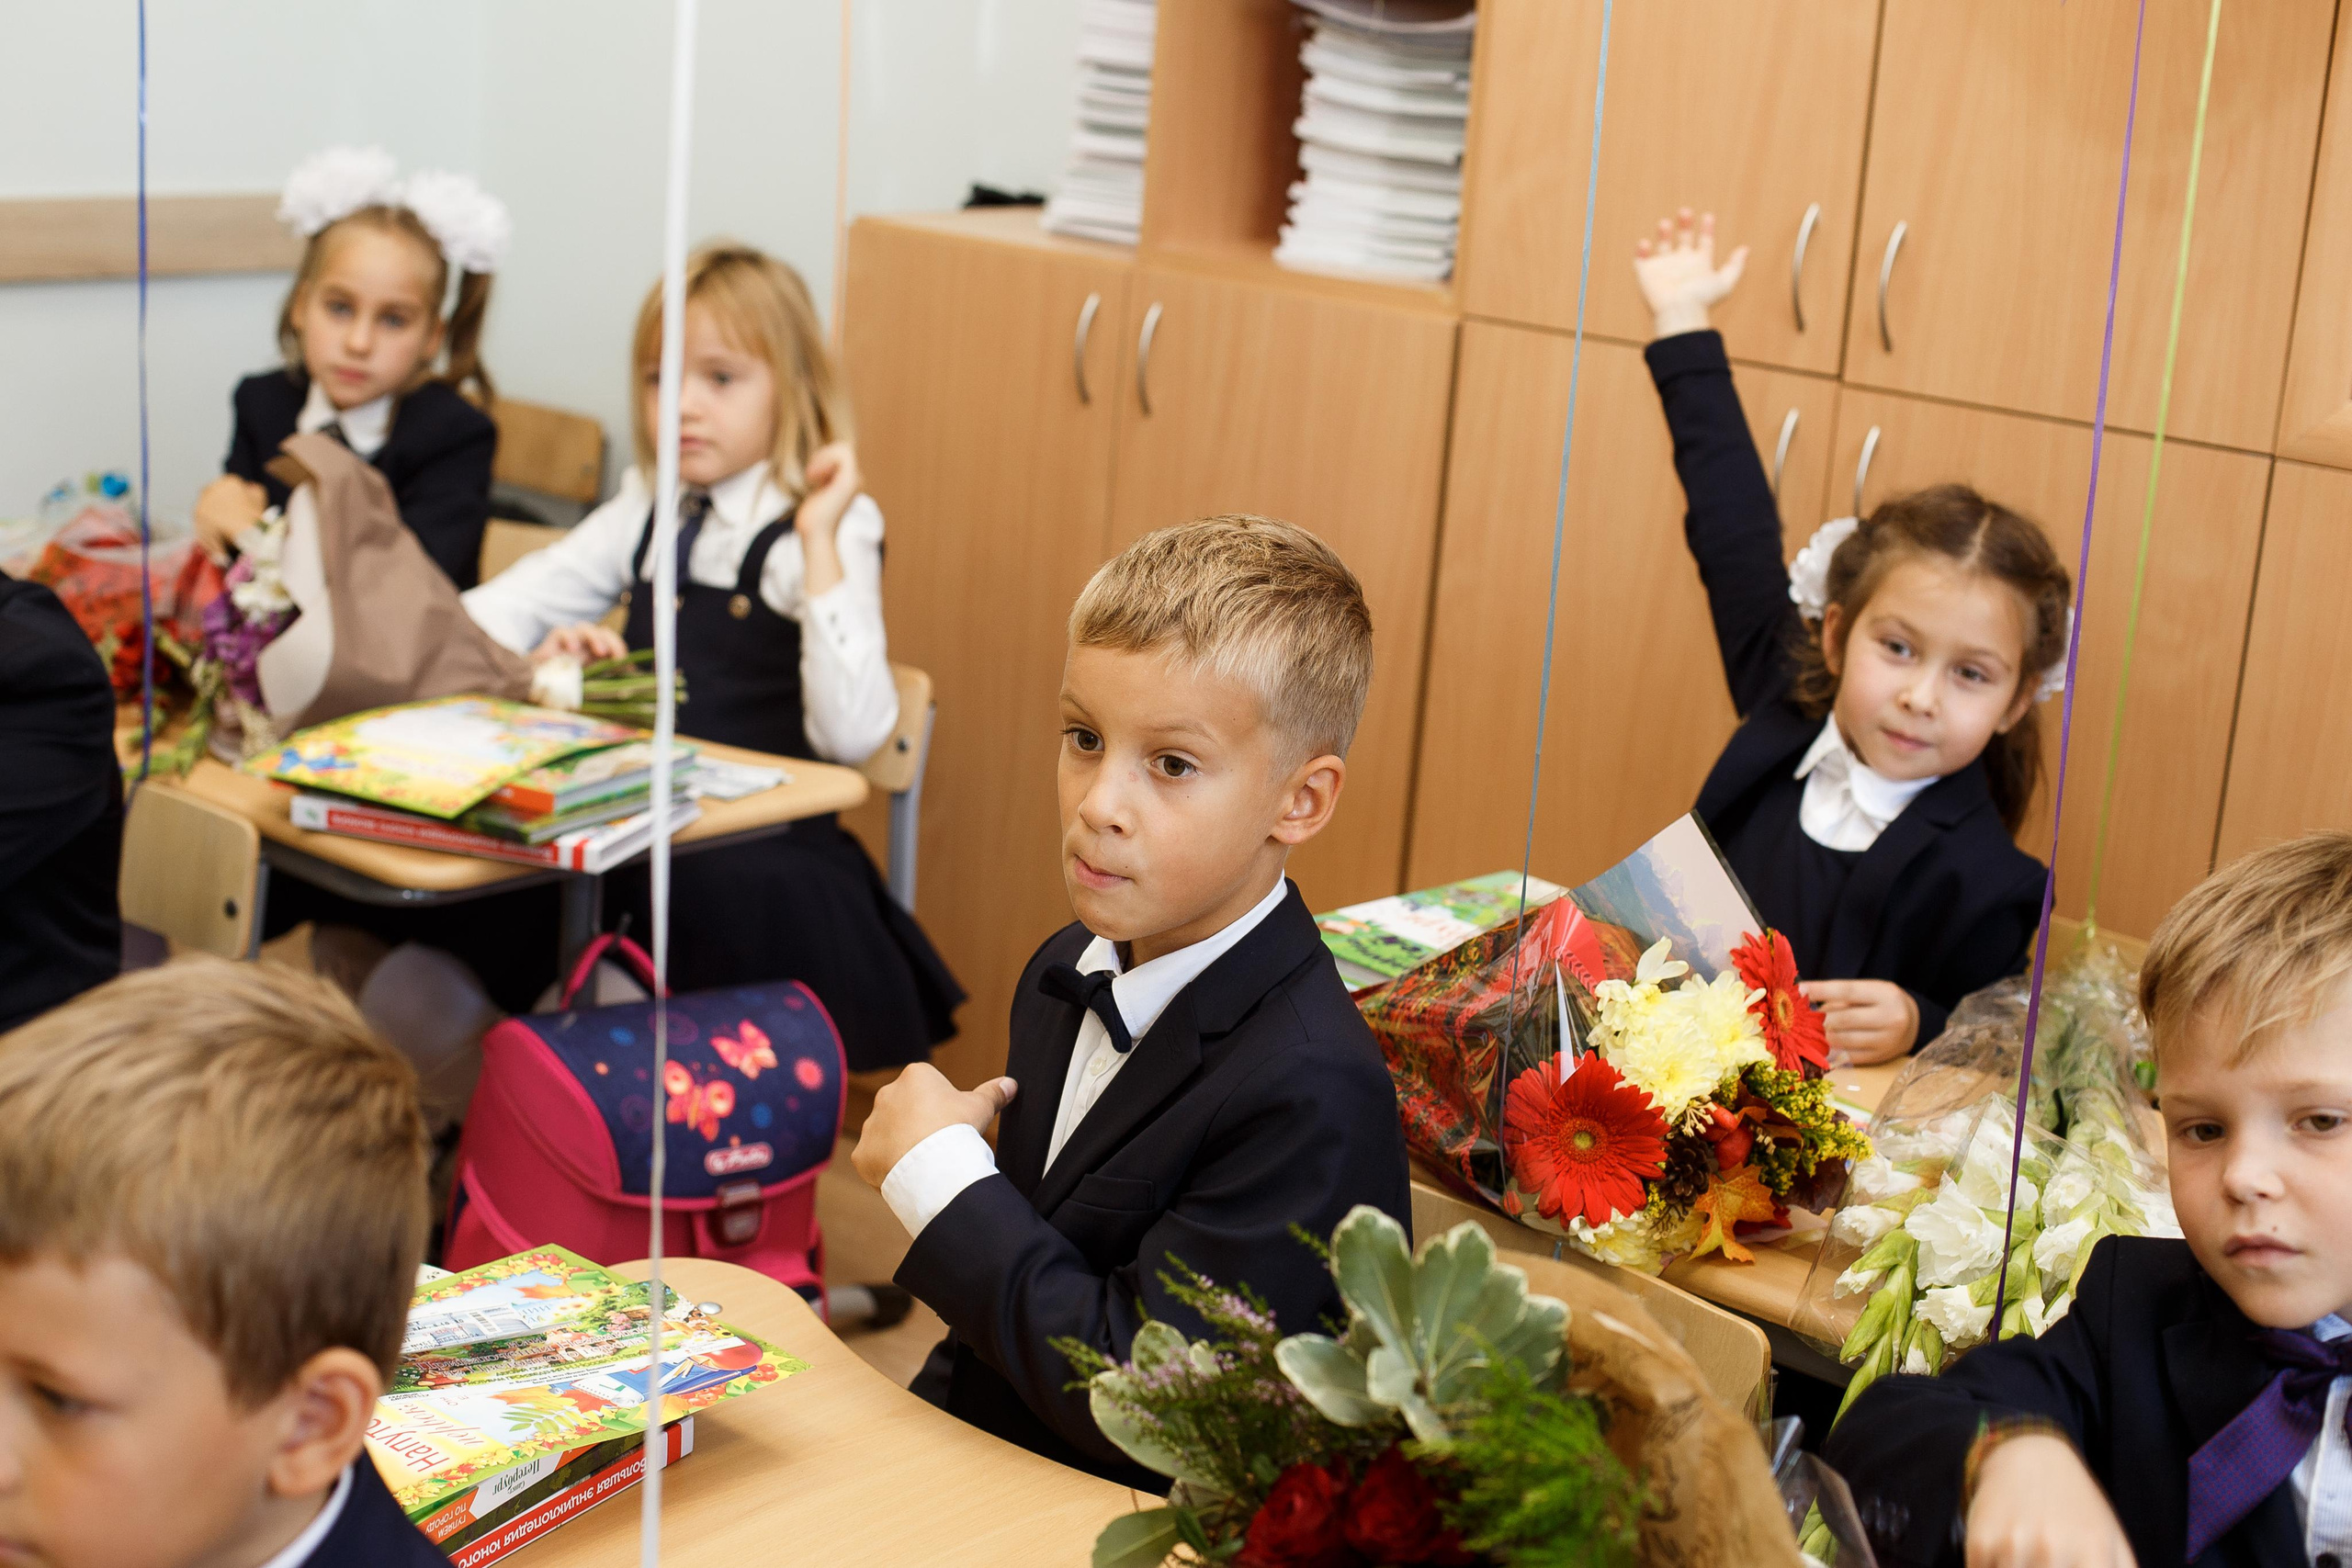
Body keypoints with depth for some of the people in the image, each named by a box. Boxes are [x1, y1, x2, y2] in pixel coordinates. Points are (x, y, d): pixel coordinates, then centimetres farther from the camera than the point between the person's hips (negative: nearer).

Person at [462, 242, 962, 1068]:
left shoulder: (825, 535, -4)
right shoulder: (648, 513, 16)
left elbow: (850, 734, -19)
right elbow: (485, 613, 15)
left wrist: (819, 545, -20)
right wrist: (539, 658, -7)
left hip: (762, 852, -5)